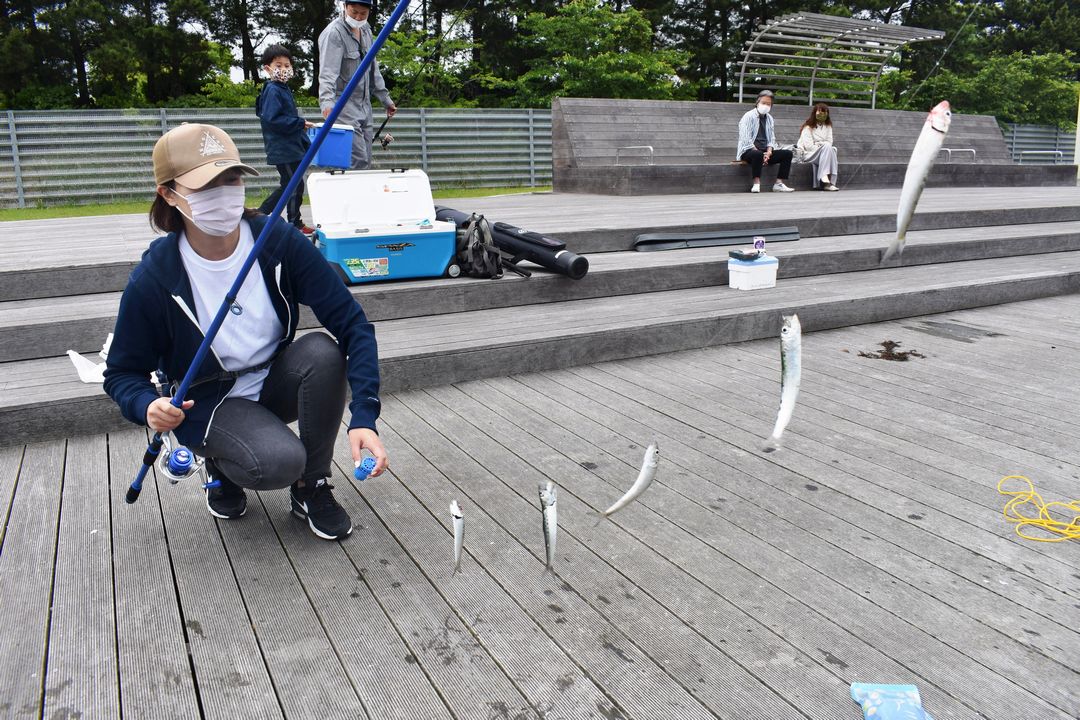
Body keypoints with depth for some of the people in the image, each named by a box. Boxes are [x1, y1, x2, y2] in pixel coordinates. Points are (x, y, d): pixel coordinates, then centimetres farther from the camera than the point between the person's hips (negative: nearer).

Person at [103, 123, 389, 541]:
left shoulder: (280, 242, -18)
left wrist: (363, 417, -32)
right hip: (208, 404, -2)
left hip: (276, 382, 3)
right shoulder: (154, 278, -19)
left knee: (321, 350, -31)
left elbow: (353, 324, -21)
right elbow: (122, 372, -5)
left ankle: (311, 488, -9)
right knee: (279, 461, -33)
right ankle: (222, 464, 7)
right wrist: (148, 406, -29)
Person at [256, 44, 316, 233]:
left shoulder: (283, 89, 16)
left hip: (291, 147, 10)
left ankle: (260, 214, 24)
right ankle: (295, 224, 9)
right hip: (283, 150, -10)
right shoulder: (272, 91, -13)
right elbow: (272, 119, -23)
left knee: (288, 185, 16)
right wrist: (300, 123, -19)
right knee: (295, 185, -3)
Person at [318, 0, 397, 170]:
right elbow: (328, 72, -27)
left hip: (364, 105, 8)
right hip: (344, 105, -8)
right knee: (358, 161, -15)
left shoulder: (365, 30, 12)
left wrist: (385, 98, 20)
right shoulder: (333, 33, -15)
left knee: (366, 161, 8)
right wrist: (327, 101, -42)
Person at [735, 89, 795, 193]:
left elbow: (771, 139, 15)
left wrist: (768, 152, -7)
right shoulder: (748, 116, -4)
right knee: (757, 154, -41)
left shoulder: (769, 118, 15)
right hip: (749, 151, -6)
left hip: (765, 151, 6)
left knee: (787, 153, -13)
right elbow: (746, 139, -13)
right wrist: (760, 153, -19)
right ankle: (756, 184, -33)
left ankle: (779, 183, -17)